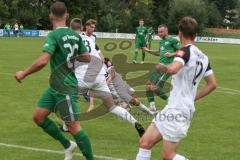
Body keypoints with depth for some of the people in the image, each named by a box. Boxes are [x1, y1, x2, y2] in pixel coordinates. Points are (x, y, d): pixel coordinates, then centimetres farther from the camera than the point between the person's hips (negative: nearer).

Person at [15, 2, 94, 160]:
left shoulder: (53, 36, -17)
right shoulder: (75, 35, 6)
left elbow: (43, 61, -29)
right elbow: (87, 58, 14)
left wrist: (24, 73, -15)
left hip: (64, 87, -8)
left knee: (73, 126, -4)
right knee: (38, 117, 12)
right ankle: (68, 145, 20)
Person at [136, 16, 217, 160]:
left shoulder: (186, 51, -14)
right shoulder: (203, 57, 11)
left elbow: (172, 69, -32)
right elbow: (212, 84, 18)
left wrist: (161, 67, -11)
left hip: (178, 110, -9)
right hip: (172, 108, 9)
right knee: (145, 143, 9)